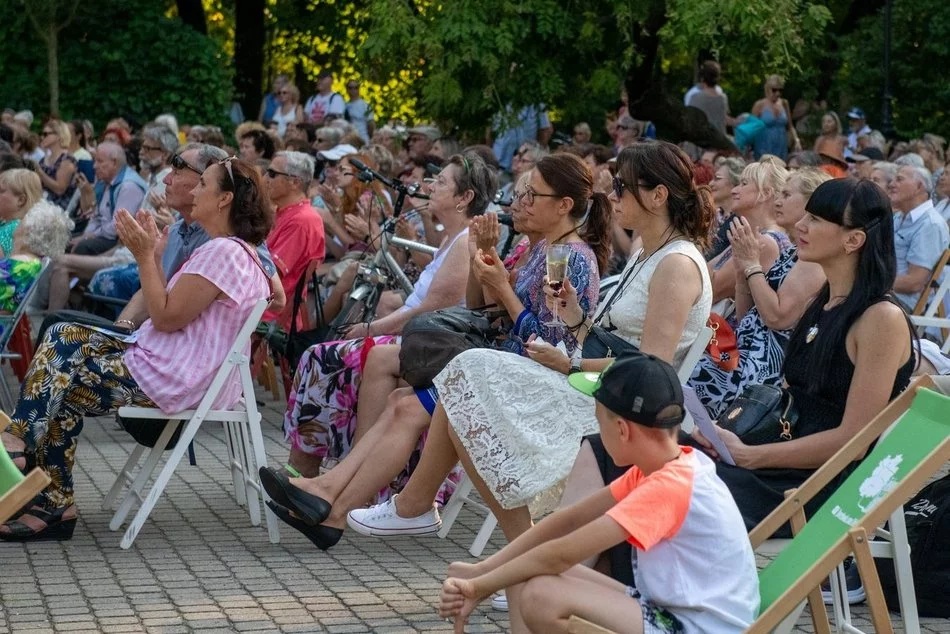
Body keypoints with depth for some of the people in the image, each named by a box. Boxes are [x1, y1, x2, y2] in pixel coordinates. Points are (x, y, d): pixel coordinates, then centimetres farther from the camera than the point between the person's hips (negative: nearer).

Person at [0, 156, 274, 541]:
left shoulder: (222, 252, -19)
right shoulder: (240, 251, 16)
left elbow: (166, 317, -21)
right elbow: (171, 310, 15)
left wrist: (145, 256, -15)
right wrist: (154, 255, 11)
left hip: (172, 380, -11)